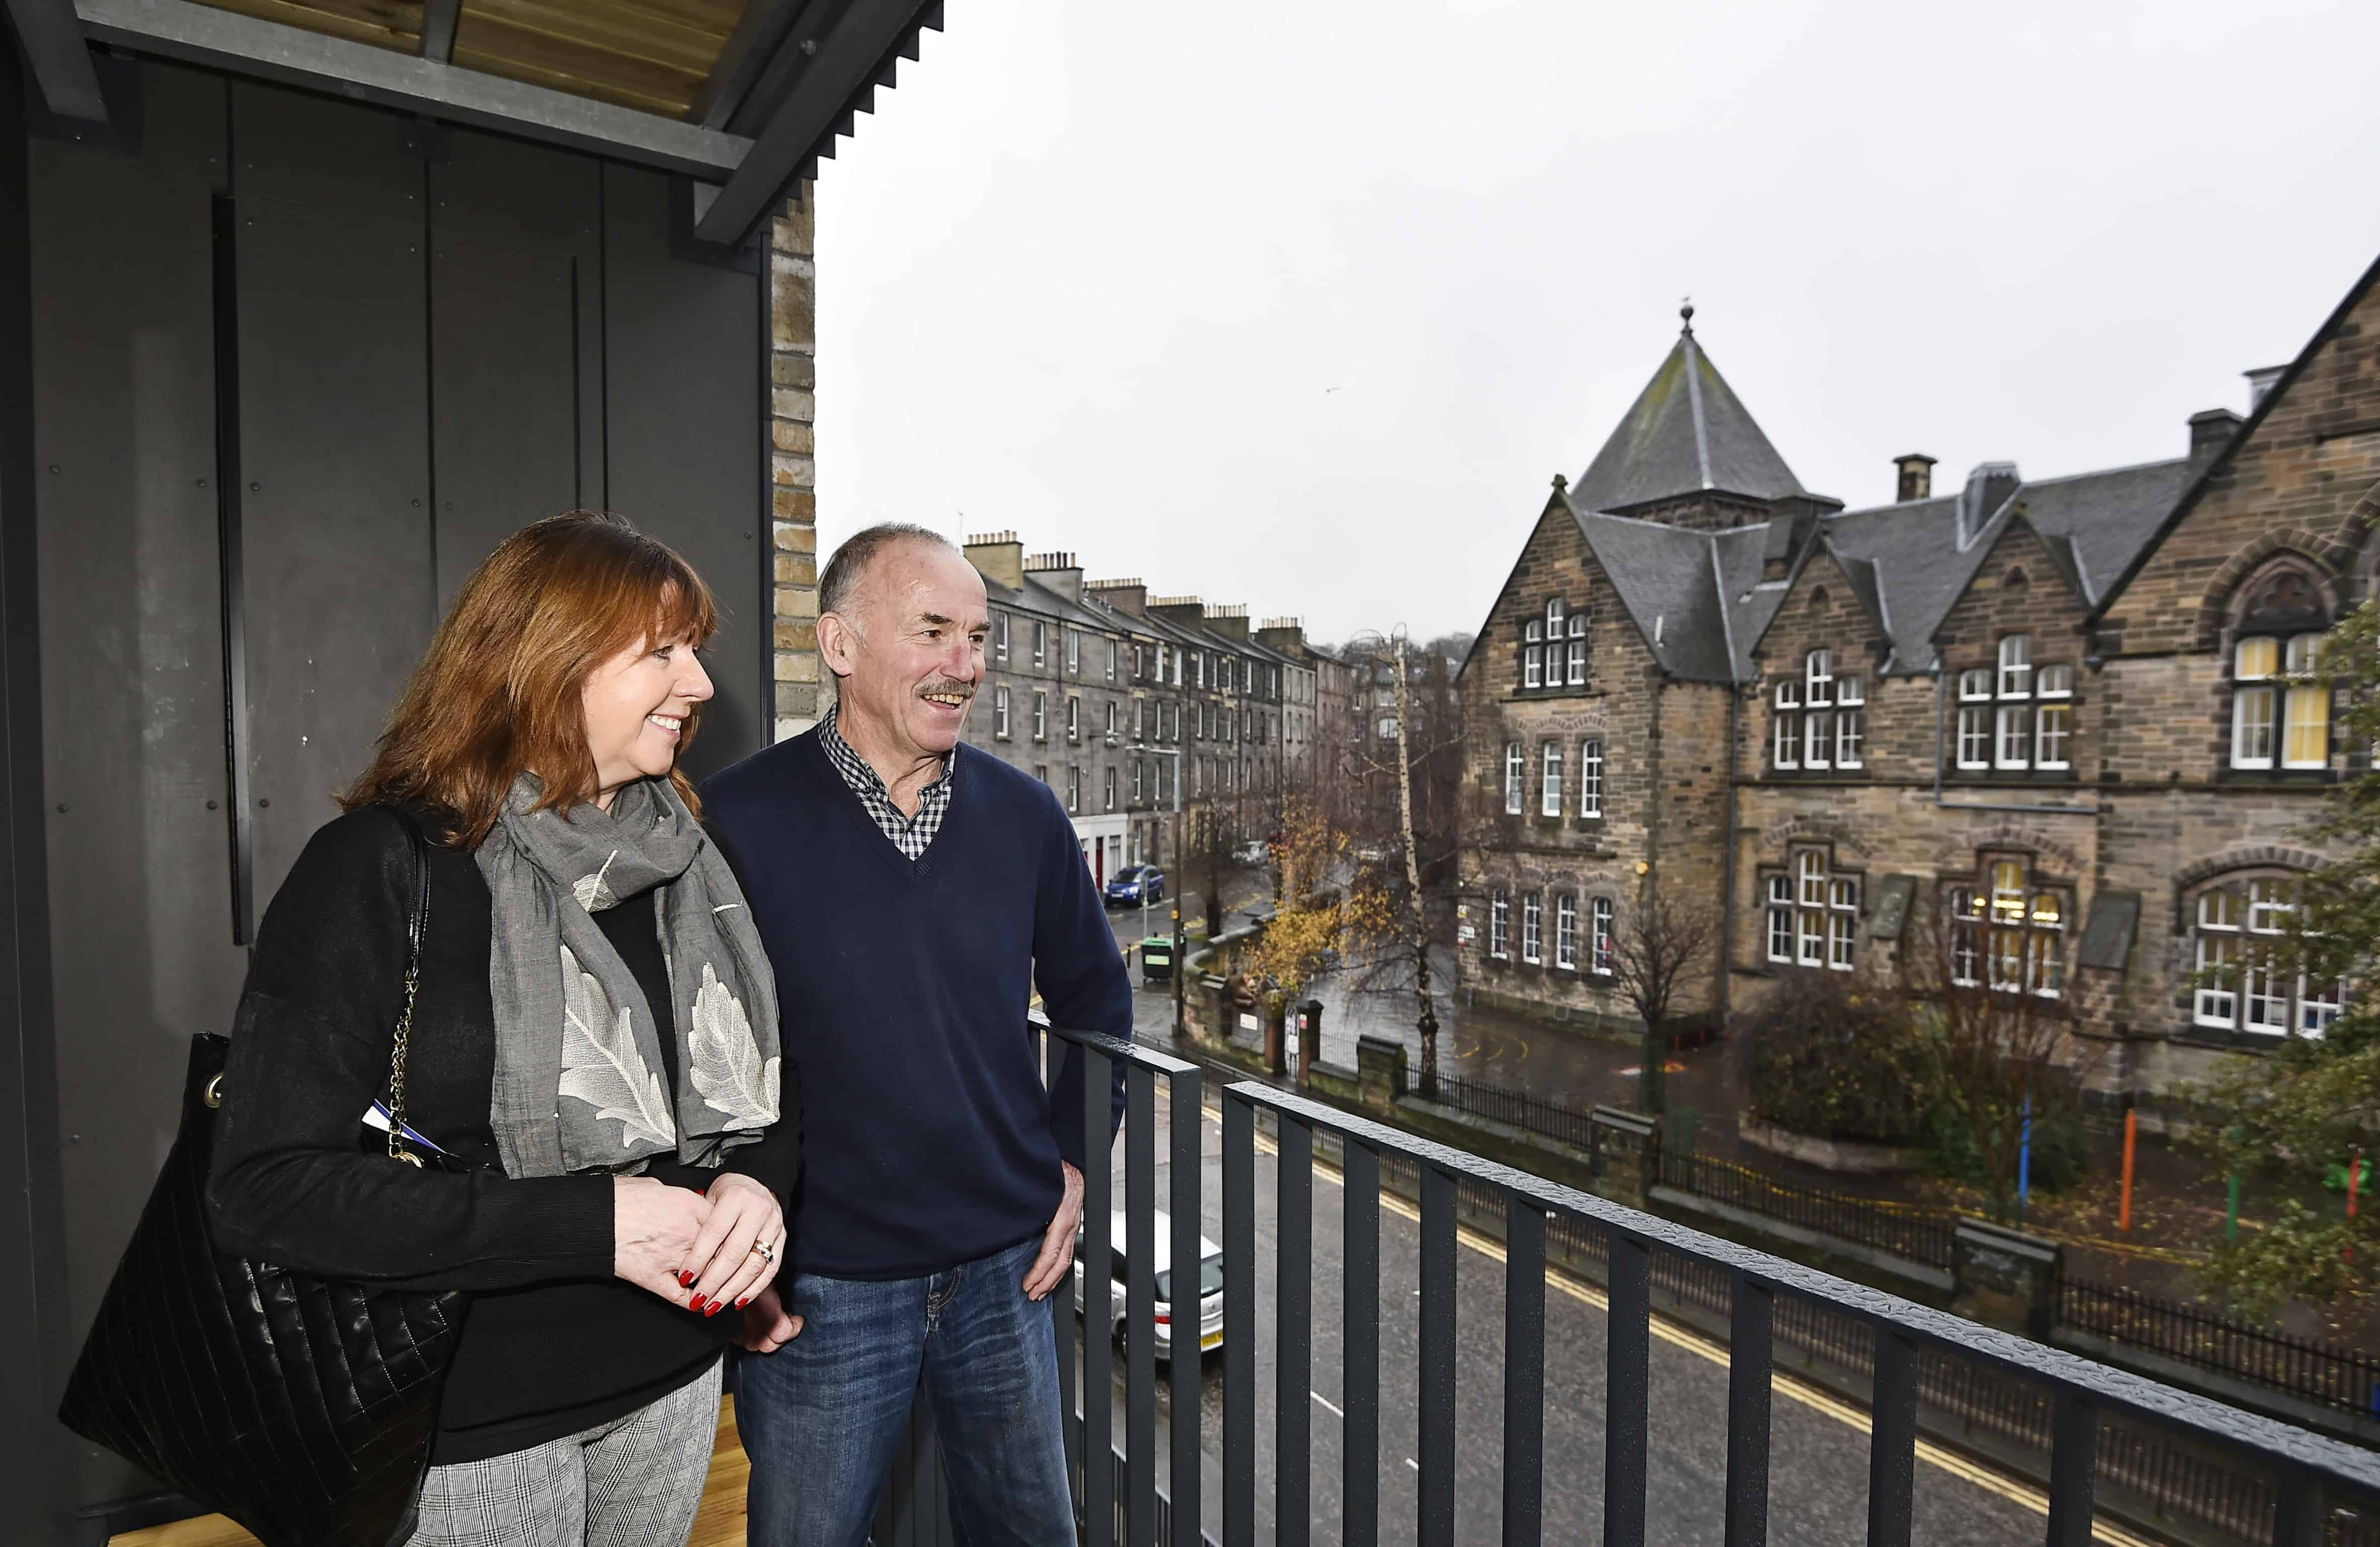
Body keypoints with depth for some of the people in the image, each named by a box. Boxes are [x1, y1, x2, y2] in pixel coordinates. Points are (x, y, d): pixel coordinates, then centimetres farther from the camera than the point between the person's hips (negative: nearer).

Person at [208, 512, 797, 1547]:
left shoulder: (686, 859, -1)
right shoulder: (381, 868, -16)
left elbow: (770, 1070, 8)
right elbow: (266, 1187, -19)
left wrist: (758, 1181, -13)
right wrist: (587, 1224, -25)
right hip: (477, 1416, -5)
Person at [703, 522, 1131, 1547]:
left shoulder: (1024, 816, -2)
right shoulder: (737, 821, -14)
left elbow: (1097, 1000, 11)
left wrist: (1072, 1160, 5)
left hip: (1007, 1270, 4)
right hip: (817, 1288, -3)